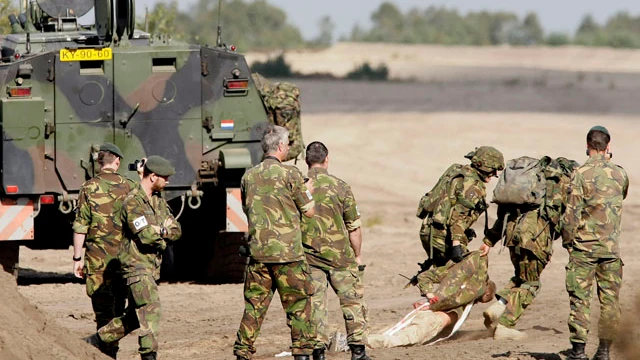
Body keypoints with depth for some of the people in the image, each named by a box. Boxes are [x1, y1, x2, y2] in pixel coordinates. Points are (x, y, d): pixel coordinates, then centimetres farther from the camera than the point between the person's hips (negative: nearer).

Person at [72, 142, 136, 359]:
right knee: (118, 306, 14)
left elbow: (80, 227, -7)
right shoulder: (129, 187, 1)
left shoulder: (89, 188, -5)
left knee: (103, 308, 1)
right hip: (124, 255, 2)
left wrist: (77, 258, 0)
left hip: (98, 257, -2)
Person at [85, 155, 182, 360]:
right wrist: (163, 230, -3)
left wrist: (159, 231, -10)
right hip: (137, 266, -9)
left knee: (134, 317, 14)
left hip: (152, 267, 9)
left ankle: (96, 340, 27)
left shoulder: (158, 200, 14)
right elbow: (146, 236, -23)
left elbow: (176, 231, 10)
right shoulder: (133, 202, -15)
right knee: (150, 308, -21)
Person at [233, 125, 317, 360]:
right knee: (298, 305, 3)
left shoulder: (248, 176, 7)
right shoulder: (290, 174, -7)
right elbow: (309, 211, -2)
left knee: (254, 306, 9)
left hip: (258, 252, 4)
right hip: (288, 252, -4)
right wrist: (308, 192, 20)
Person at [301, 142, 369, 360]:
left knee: (315, 304, 4)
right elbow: (353, 227, -3)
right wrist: (357, 255, 11)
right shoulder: (339, 187, -7)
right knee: (352, 301, 9)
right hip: (339, 256, -1)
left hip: (308, 257, 1)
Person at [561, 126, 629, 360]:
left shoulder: (581, 173, -9)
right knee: (609, 299, 9)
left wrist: (567, 241, 2)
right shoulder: (620, 174, 2)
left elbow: (572, 212, -11)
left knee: (580, 298, 1)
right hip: (611, 247, 3)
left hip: (584, 245, -3)